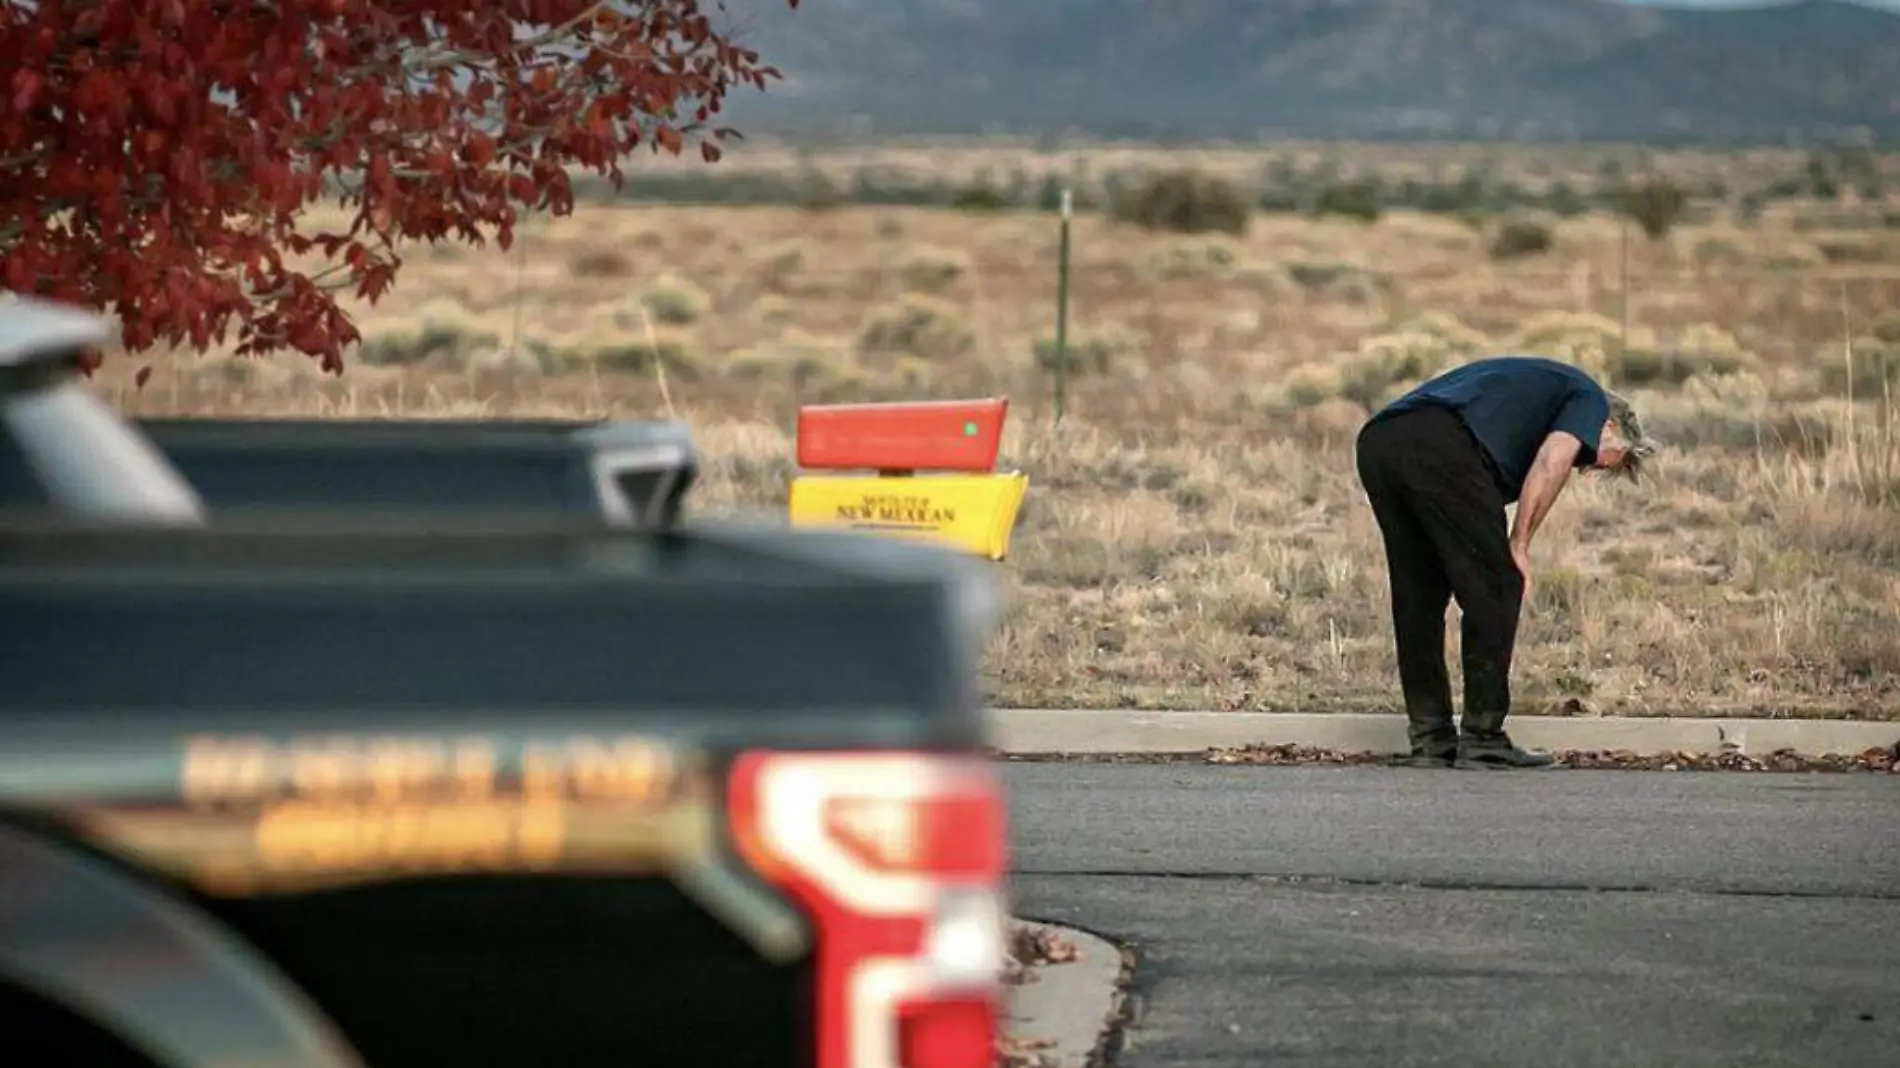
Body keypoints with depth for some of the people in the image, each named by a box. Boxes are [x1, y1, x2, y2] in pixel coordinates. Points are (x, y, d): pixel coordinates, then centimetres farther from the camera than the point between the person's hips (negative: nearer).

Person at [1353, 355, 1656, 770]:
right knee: (1495, 589, 4)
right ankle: (1483, 739, 7)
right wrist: (1519, 545, 2)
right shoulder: (1589, 398, 20)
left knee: (1417, 597, 18)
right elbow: (1552, 461, -3)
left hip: (1375, 442, 8)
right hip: (1440, 446, -8)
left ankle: (1429, 740, 20)